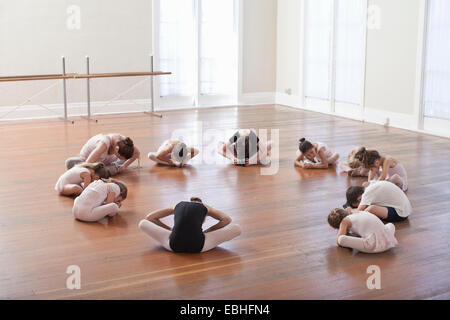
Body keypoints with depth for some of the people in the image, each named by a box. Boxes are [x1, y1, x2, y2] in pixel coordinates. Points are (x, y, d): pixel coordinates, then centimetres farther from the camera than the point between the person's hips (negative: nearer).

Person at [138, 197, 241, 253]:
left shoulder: (178, 206, 30)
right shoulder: (205, 207, 26)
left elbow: (149, 217, 30)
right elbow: (227, 219, 16)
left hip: (174, 246, 2)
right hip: (198, 247, -2)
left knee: (142, 224, 28)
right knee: (237, 229, 15)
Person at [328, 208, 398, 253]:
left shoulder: (345, 221, 10)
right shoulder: (360, 212, 28)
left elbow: (338, 240, 3)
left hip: (373, 243, -6)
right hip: (387, 241, 7)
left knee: (341, 239, -6)